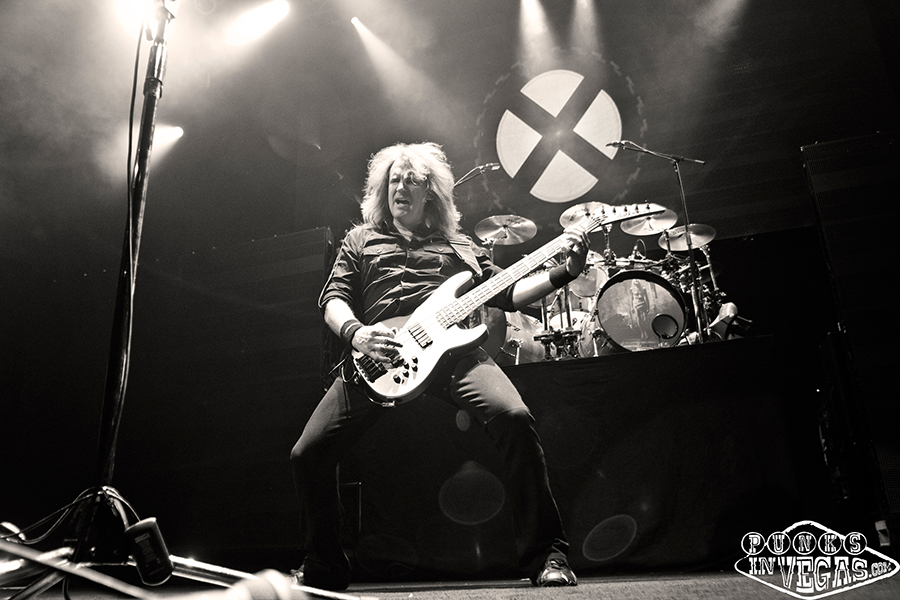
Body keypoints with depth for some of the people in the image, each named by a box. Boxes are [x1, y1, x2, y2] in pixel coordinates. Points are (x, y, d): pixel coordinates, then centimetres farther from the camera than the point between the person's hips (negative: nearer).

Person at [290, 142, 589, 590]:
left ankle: (545, 556, -11)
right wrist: (354, 333, -10)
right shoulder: (361, 239, 25)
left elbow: (507, 292, 20)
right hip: (378, 356, 1)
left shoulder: (457, 243, 27)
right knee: (308, 453, -9)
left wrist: (564, 272, 6)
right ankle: (323, 567, 16)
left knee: (514, 418, -27)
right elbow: (334, 297, 13)